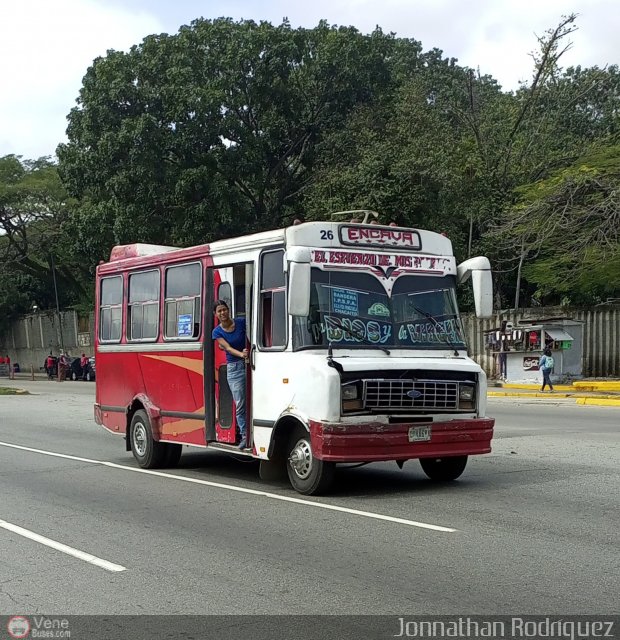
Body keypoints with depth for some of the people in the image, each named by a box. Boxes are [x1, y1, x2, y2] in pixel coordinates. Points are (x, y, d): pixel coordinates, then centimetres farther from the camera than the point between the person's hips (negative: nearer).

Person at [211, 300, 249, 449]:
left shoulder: (241, 322, 0)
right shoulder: (217, 332, 2)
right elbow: (228, 348, -10)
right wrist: (241, 354, -29)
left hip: (249, 364, 0)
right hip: (234, 368, 0)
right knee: (240, 404, -2)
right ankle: (244, 435, 3)